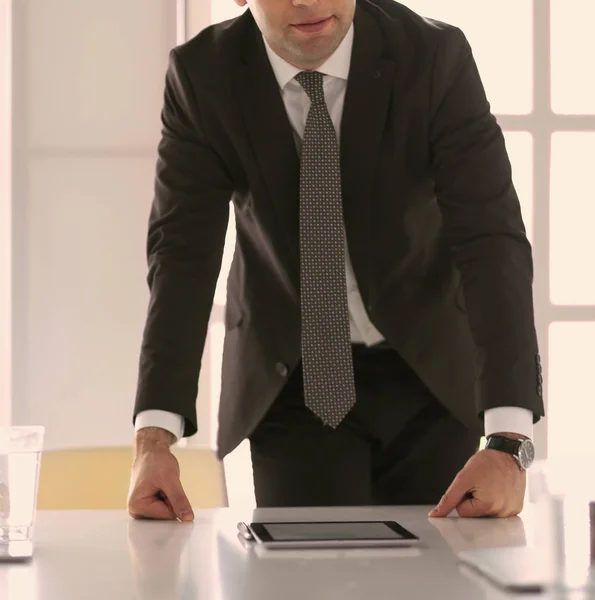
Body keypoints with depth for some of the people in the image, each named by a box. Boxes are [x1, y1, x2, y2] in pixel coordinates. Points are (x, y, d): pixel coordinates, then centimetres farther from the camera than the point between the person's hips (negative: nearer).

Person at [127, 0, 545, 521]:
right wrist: (154, 437, -31)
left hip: (430, 374, 0)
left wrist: (508, 441, -35)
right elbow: (183, 254, -17)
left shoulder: (435, 58, -19)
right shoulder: (205, 74, -14)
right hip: (288, 380, 0)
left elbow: (493, 242, -24)